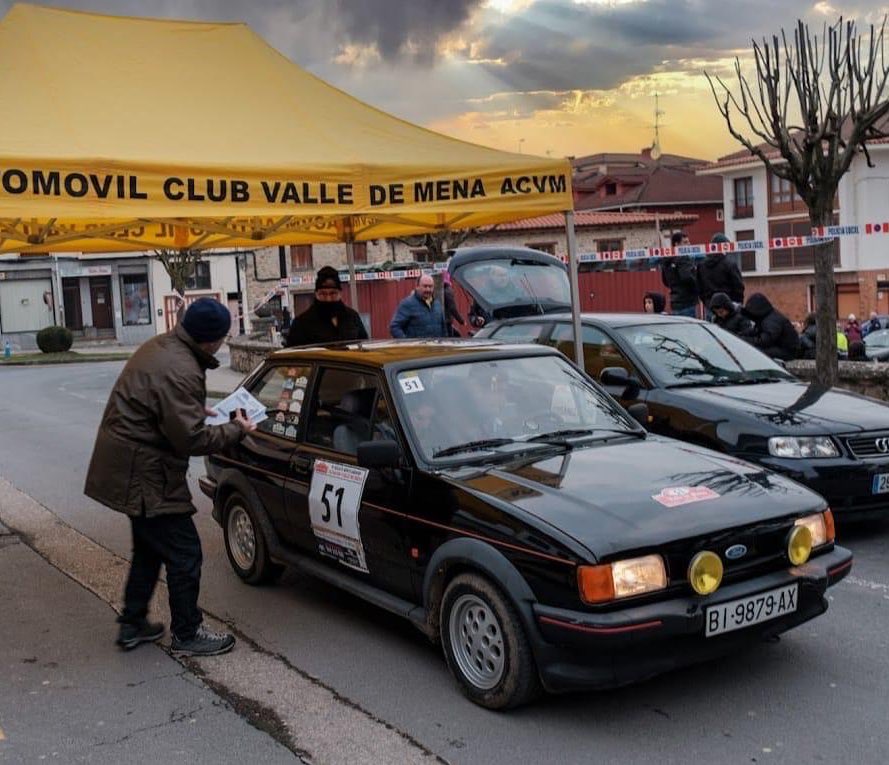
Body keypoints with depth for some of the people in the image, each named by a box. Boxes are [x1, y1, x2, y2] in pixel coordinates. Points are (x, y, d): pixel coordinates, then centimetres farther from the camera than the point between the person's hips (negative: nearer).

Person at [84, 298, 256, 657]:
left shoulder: (160, 346, 7)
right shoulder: (179, 371, -26)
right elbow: (190, 438, -25)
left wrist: (199, 411, 11)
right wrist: (236, 429, -13)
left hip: (128, 469, 11)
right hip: (142, 475, -11)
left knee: (149, 548, 23)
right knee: (184, 553, 1)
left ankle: (132, 624, 34)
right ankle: (187, 634, 13)